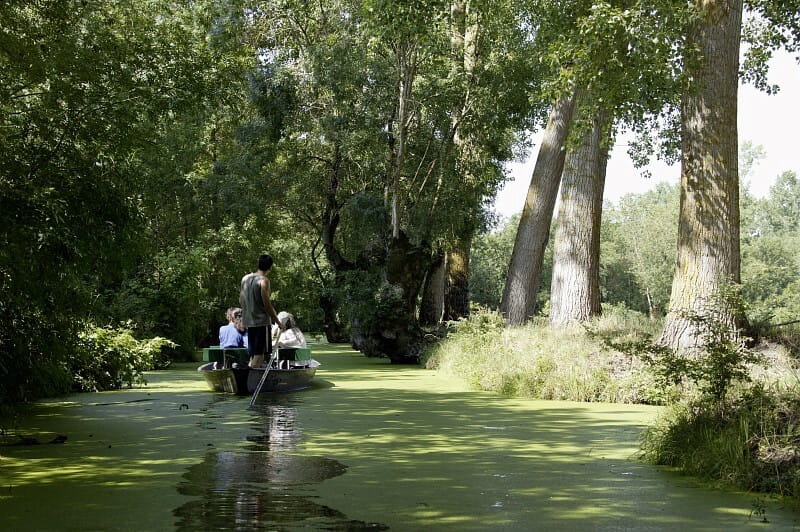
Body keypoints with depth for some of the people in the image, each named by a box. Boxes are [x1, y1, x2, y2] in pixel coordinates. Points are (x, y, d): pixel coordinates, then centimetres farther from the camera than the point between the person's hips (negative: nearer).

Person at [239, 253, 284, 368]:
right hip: (261, 321, -7)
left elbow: (241, 301, 15)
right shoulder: (264, 280, -12)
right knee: (259, 353, -5)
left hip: (248, 322, 7)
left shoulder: (245, 278, 10)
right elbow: (267, 304, -14)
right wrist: (278, 322, -7)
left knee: (253, 353, 14)